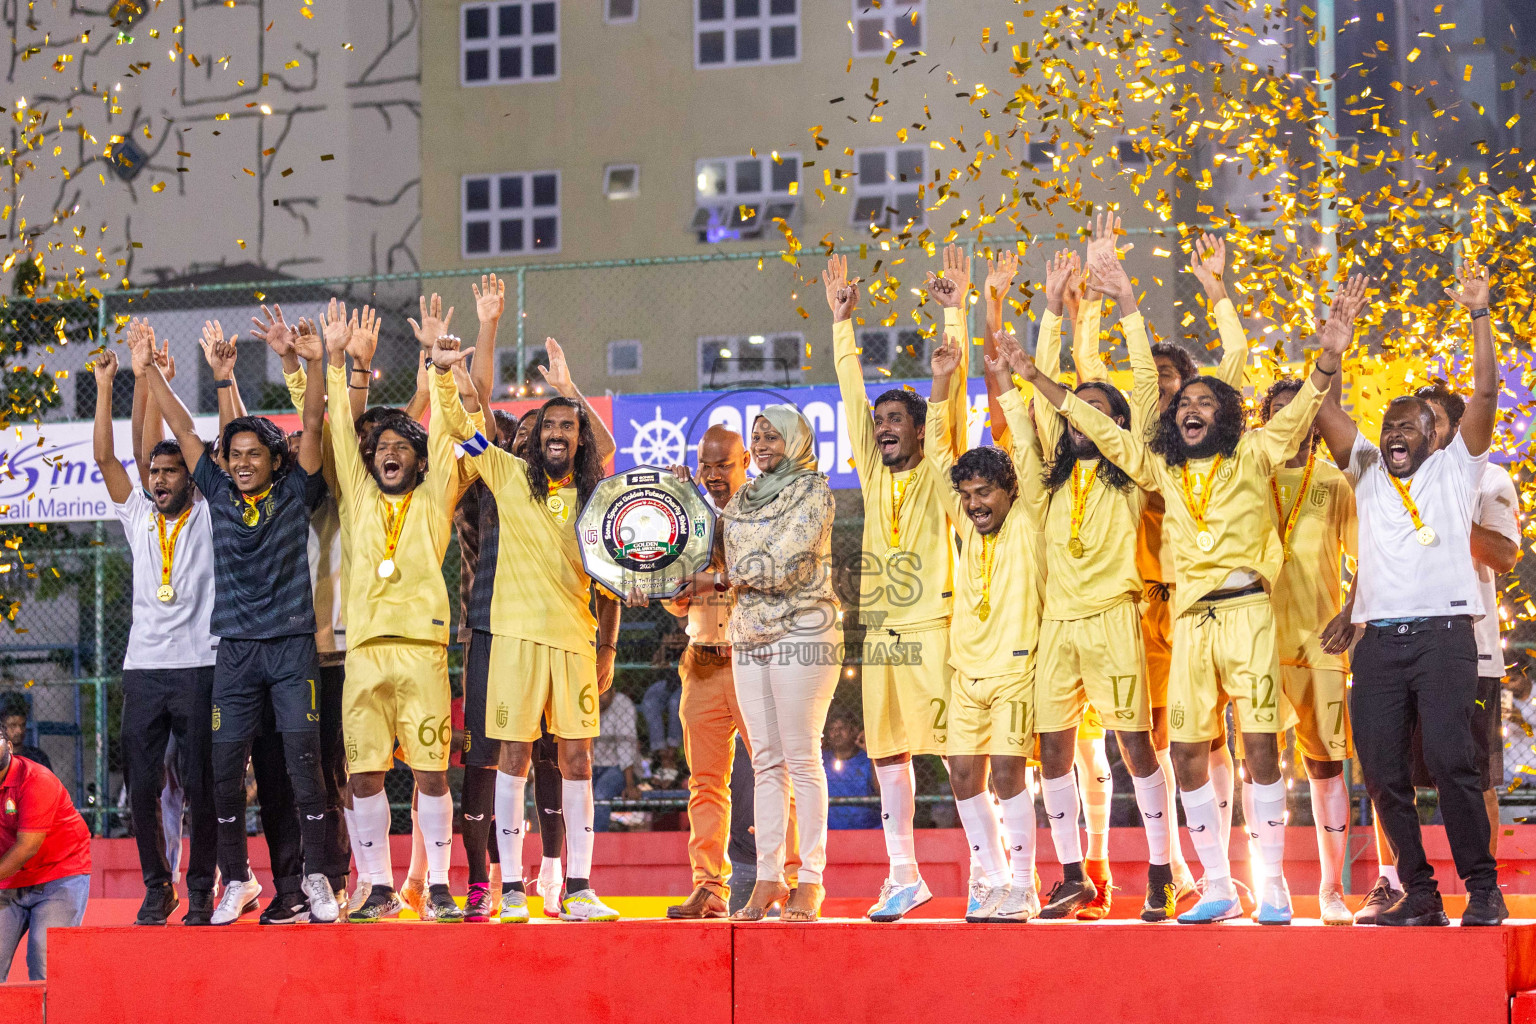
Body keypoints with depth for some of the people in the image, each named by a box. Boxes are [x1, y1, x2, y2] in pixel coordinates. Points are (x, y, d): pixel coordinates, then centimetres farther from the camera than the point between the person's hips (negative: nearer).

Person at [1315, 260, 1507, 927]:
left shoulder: (1455, 468, 13)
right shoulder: (1368, 471, 20)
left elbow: (1485, 395, 3)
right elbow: (1323, 408, 14)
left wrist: (1479, 316, -2)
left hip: (1441, 629, -4)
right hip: (1378, 638, 4)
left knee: (1450, 757, -16)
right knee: (1382, 770, -1)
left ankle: (1483, 889, -10)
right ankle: (1420, 893, 6)